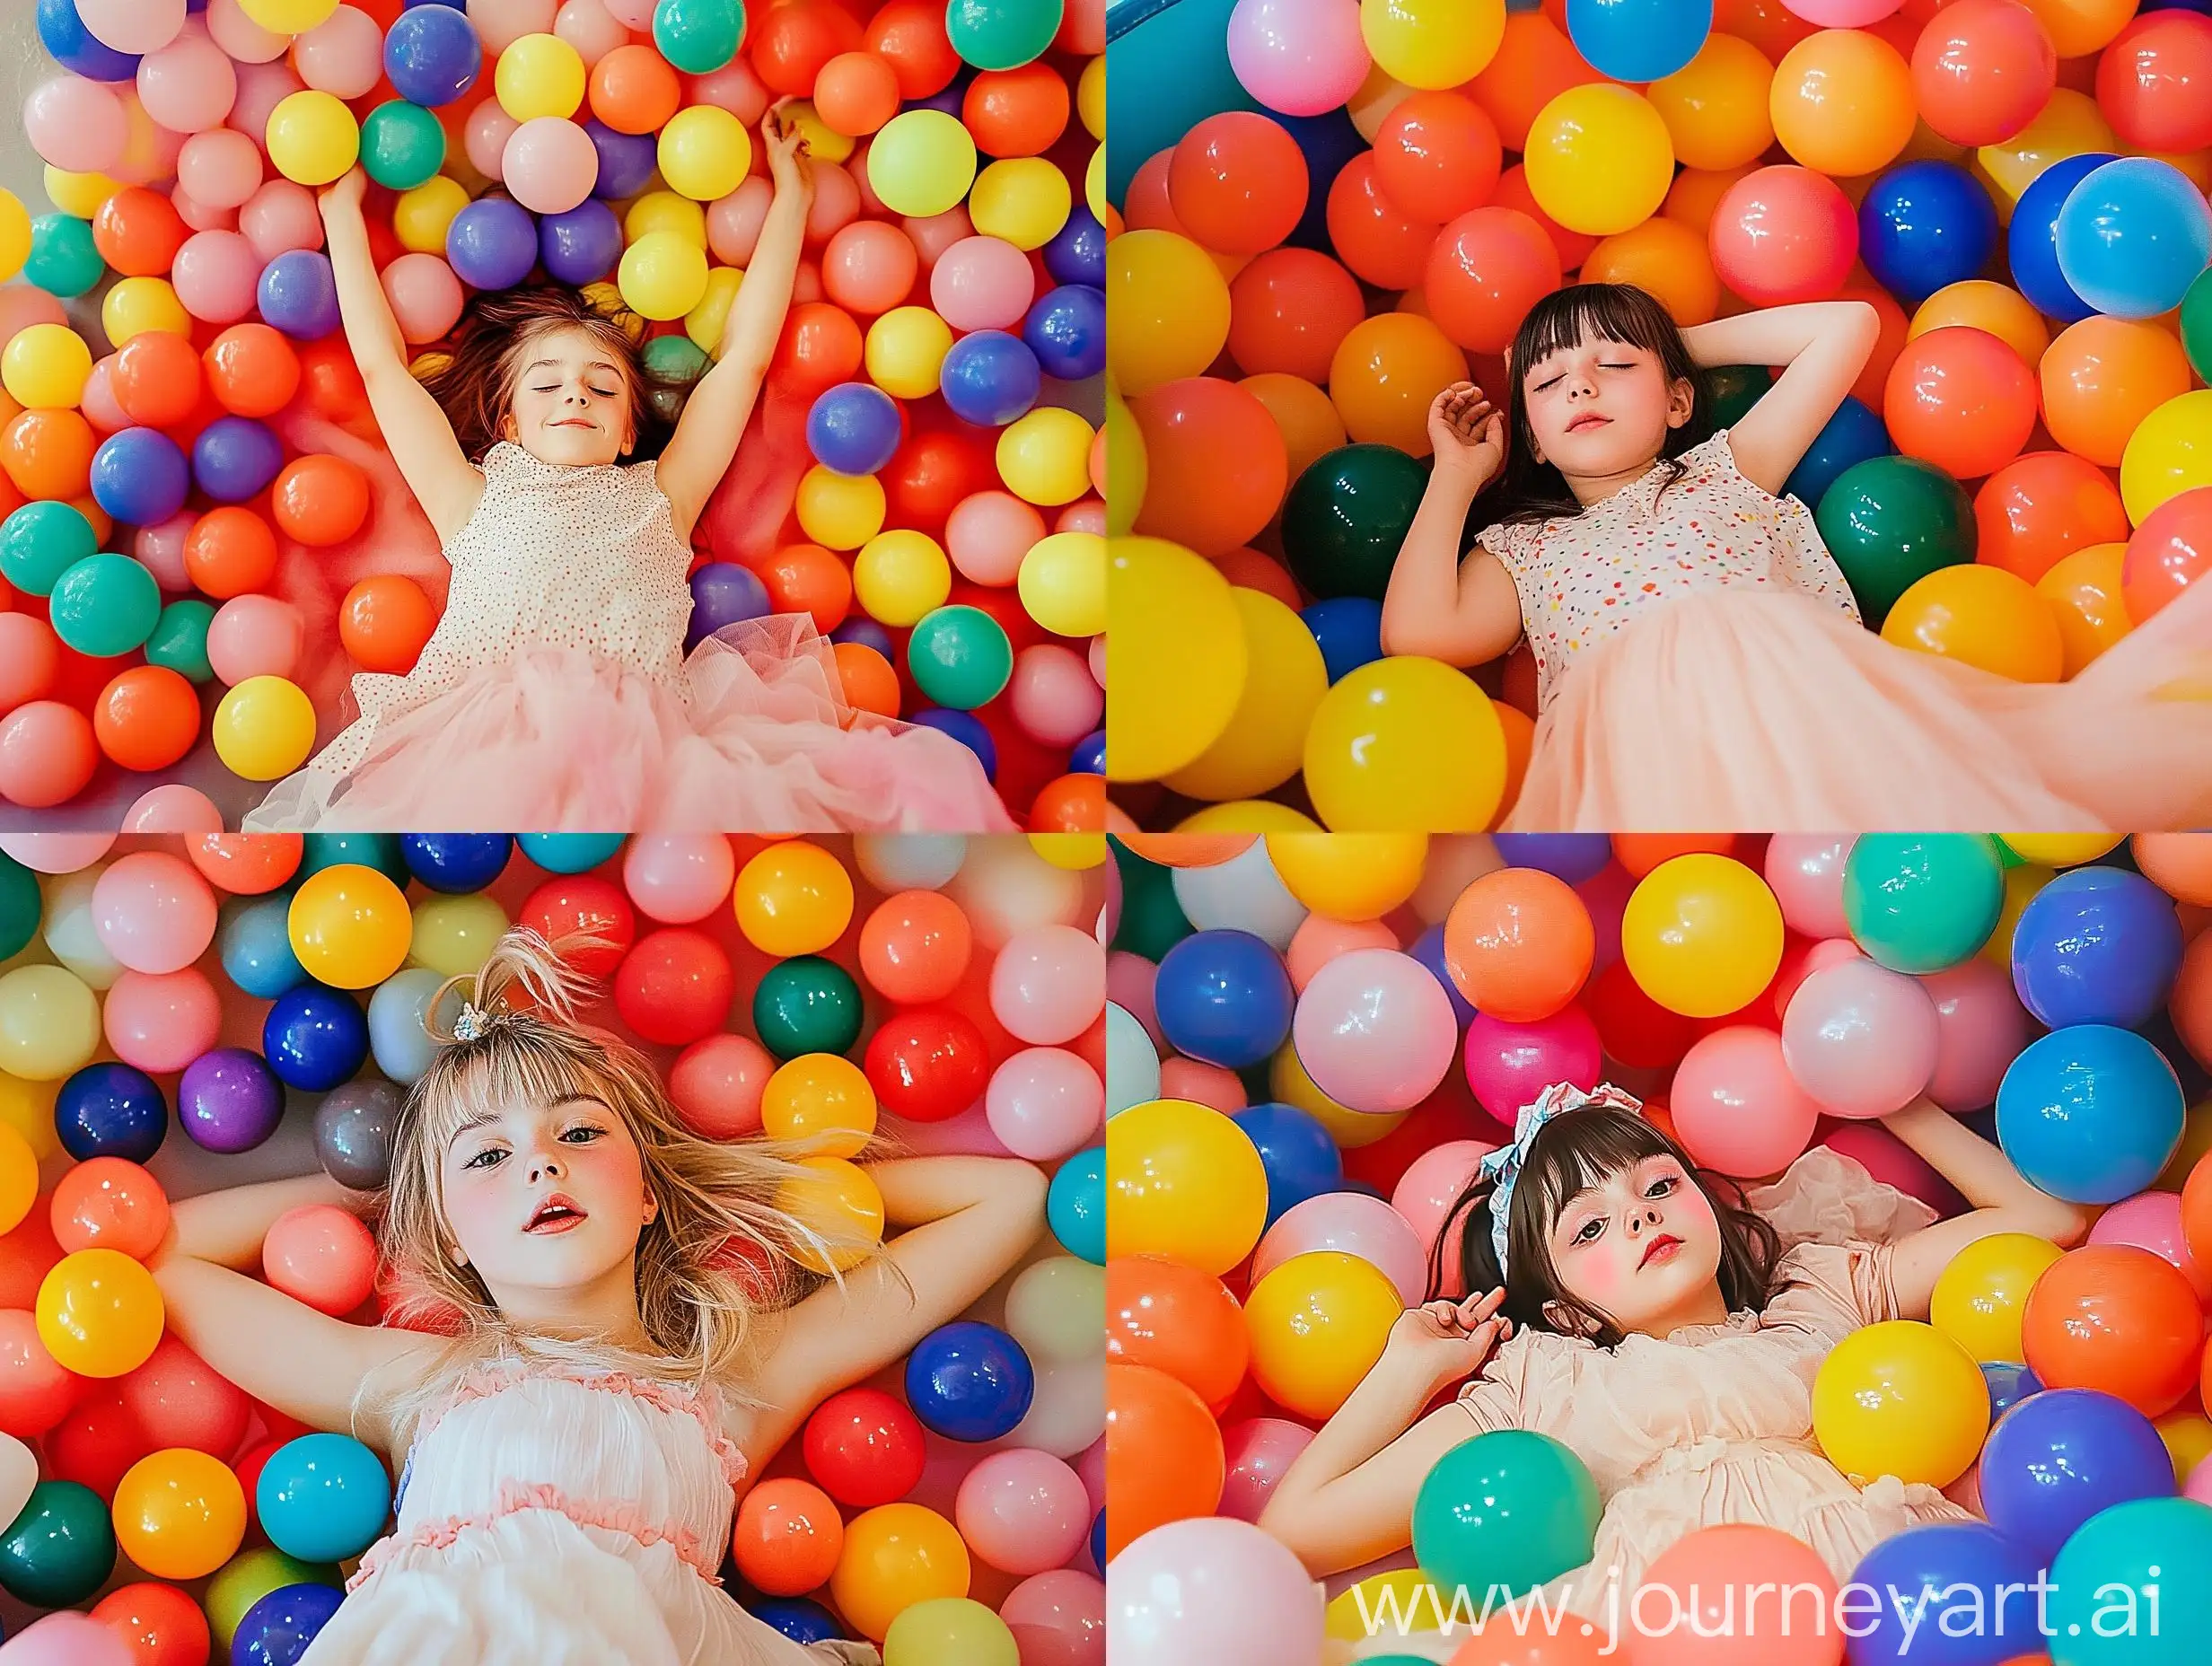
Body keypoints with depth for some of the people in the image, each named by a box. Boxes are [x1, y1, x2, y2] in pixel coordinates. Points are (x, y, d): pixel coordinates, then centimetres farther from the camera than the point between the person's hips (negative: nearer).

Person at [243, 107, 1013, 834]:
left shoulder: (660, 499, 29)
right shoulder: (475, 501, 28)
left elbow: (745, 356, 32)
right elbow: (381, 364, 32)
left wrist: (791, 195, 37)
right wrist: (343, 211, 41)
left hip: (632, 736, 2)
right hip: (472, 744, -1)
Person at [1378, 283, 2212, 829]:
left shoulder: (1727, 470, 34)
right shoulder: (1520, 546, 32)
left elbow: (1845, 327, 30)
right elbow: (1418, 632, 11)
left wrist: (1686, 341, 39)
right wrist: (1455, 476, 26)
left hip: (1781, 668, 3)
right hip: (1629, 704, -3)